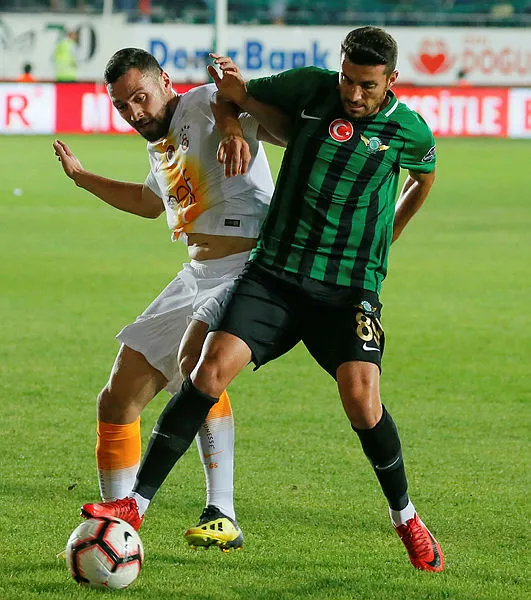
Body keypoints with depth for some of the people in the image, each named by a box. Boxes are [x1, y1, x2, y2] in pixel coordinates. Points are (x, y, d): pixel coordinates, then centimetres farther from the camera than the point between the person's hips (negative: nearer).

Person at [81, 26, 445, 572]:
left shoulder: (409, 131, -1)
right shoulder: (310, 87, 0)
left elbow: (423, 178, 23)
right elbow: (230, 93, 16)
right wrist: (230, 122, -5)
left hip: (350, 290, -1)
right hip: (273, 274, 1)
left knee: (362, 400, -19)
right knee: (212, 367, -17)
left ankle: (405, 518, 8)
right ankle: (136, 503, -14)